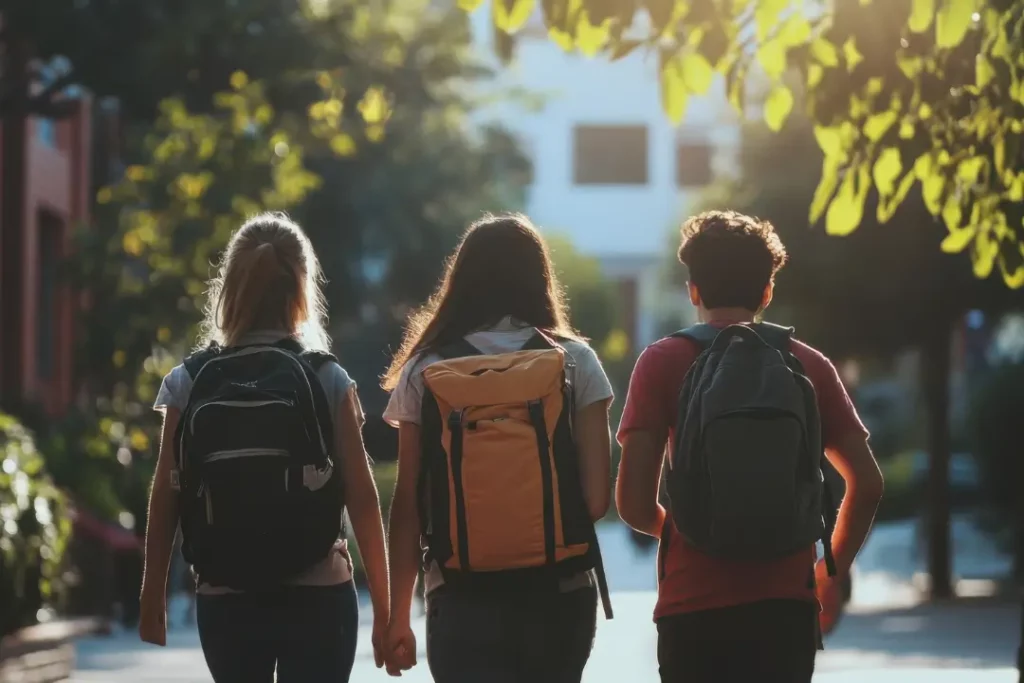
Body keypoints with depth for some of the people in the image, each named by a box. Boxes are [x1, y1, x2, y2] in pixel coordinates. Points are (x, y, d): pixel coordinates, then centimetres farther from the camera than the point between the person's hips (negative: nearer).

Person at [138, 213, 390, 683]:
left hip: (225, 601, 2)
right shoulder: (327, 380, -3)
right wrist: (383, 606, 1)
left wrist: (153, 594, 10)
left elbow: (165, 498, 0)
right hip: (317, 596, -2)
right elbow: (361, 496, -5)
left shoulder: (189, 383, 1)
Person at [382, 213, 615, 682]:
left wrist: (398, 617, 6)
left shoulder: (424, 370, 1)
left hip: (462, 603, -1)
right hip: (559, 597, 1)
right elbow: (597, 497, -6)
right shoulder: (574, 362, 0)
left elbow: (407, 506, -1)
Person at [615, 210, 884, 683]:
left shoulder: (663, 362, 0)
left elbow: (634, 503, -6)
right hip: (785, 606, 2)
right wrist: (832, 572, 18)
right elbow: (867, 484, 5)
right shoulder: (809, 365, 7)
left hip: (693, 608, -2)